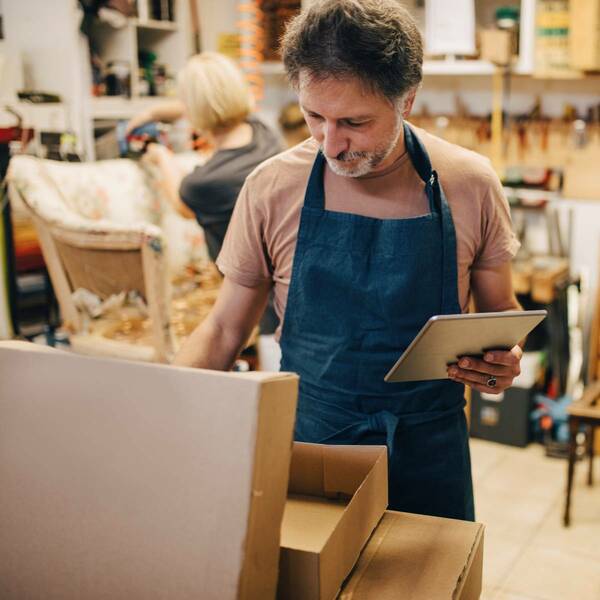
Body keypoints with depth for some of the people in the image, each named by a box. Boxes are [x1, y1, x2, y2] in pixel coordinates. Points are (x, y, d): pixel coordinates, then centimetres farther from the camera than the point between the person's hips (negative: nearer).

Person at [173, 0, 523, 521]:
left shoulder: (471, 184, -9)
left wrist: (504, 361, -17)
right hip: (306, 440, 0)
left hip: (429, 453, 1)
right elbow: (224, 330, -1)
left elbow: (501, 313, 4)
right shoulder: (271, 188, -10)